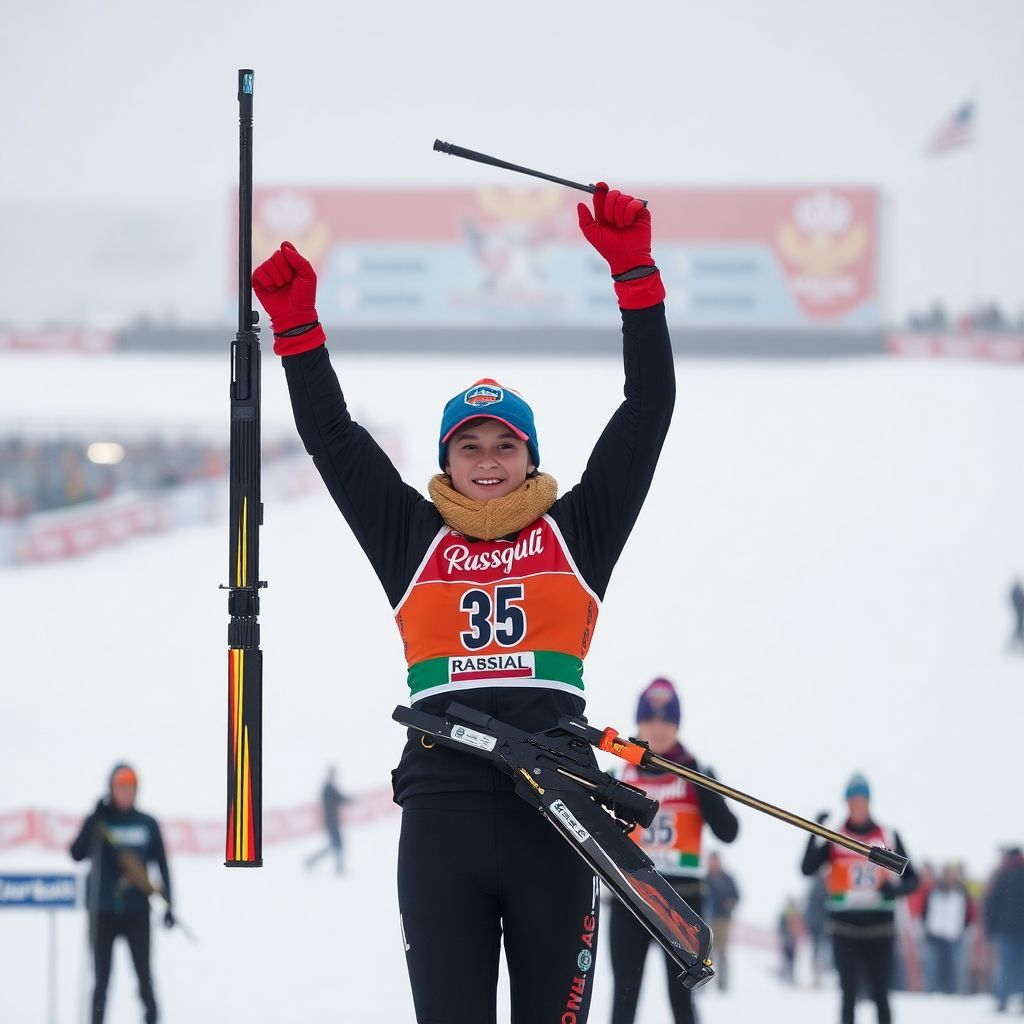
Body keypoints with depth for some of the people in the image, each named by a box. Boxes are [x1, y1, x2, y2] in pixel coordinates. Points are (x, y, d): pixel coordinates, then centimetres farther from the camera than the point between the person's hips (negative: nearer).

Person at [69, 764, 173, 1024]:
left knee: (144, 975, -2)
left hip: (137, 910, 0)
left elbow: (162, 864, 9)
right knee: (101, 977, 1)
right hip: (103, 910, 0)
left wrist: (168, 904, 3)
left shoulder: (147, 824, 6)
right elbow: (77, 854, -11)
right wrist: (95, 821, -21)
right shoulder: (98, 822, 2)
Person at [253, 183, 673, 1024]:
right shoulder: (415, 539, 15)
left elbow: (649, 409, 10)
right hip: (441, 814, 1)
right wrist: (296, 327, 12)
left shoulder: (575, 533, 12)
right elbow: (333, 438, 18)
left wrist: (634, 273, 4)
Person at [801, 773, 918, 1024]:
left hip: (879, 930, 1)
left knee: (880, 994, 2)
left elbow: (911, 879, 9)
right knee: (849, 993, -1)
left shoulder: (888, 837, 5)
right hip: (845, 931, -1)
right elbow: (807, 869, -10)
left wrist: (895, 888, -13)